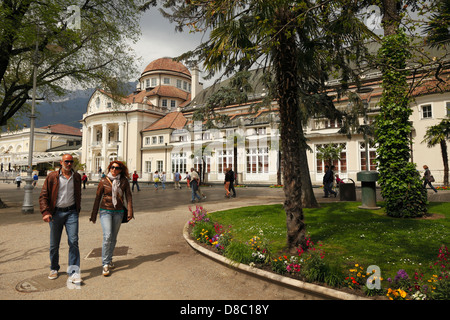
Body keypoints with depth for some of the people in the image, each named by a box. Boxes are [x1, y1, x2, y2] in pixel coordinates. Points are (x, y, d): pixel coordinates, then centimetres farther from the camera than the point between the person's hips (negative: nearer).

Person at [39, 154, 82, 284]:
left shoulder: (77, 177, 7)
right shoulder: (52, 177, -2)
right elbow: (43, 196, -3)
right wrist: (45, 212, -15)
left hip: (71, 212, 1)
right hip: (56, 213, -1)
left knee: (73, 241, -8)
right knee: (54, 244, 10)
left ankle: (73, 272, -4)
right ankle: (54, 269, 31)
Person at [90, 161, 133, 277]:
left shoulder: (124, 181, 0)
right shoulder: (103, 181, -3)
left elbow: (128, 196, 0)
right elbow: (97, 198, 3)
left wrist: (130, 211, -9)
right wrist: (94, 214, 5)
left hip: (118, 212, 2)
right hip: (105, 211, -2)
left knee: (113, 238, 10)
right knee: (107, 236, -15)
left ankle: (109, 260, 28)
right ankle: (105, 265, -8)